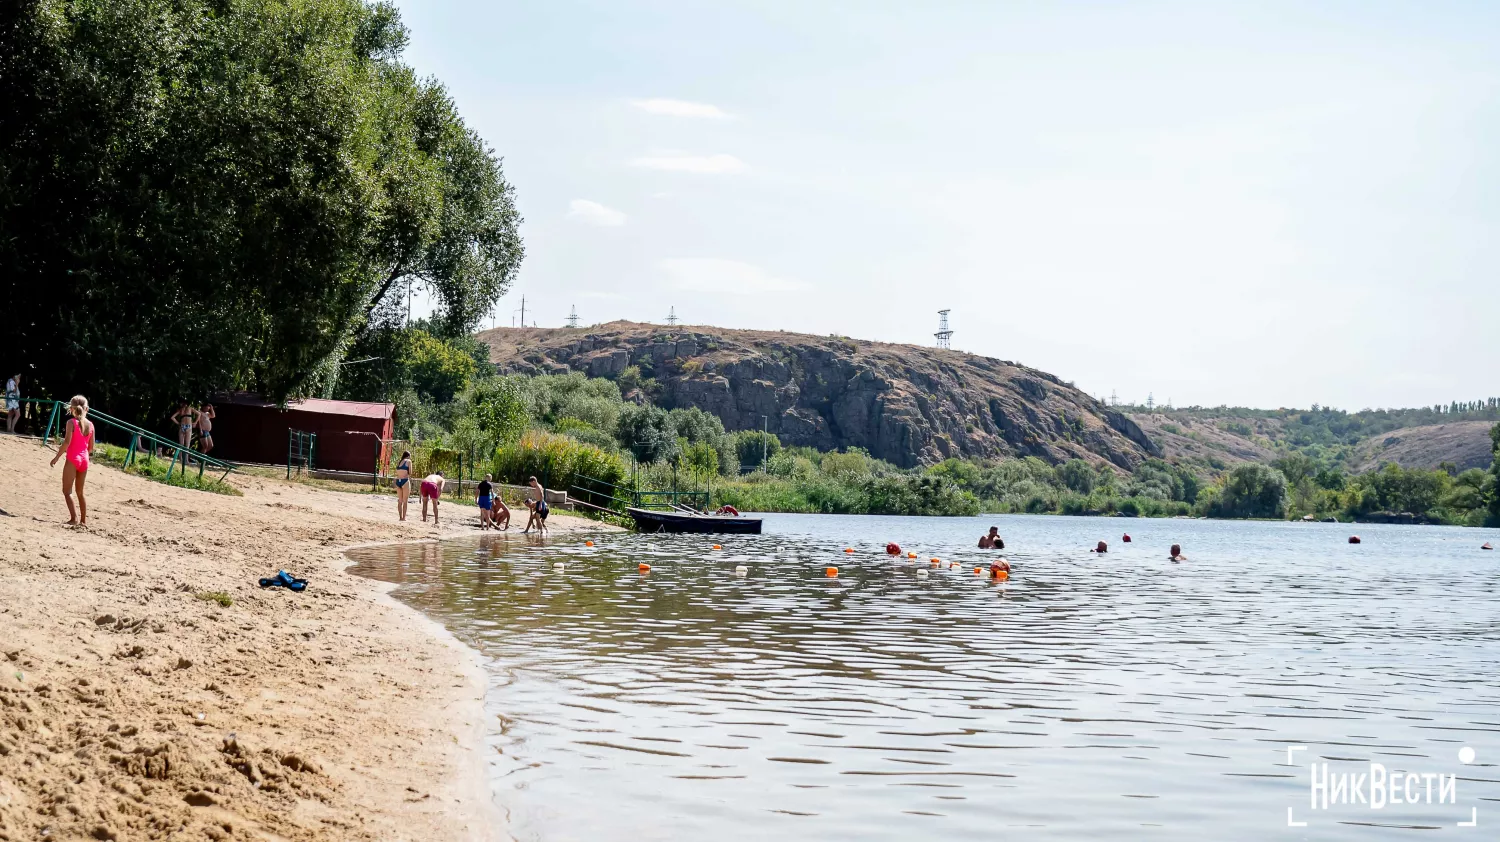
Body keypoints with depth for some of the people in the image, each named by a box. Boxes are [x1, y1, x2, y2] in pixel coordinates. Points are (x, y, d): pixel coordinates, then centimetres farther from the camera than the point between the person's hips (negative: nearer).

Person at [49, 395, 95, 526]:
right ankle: (84, 520, 17)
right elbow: (91, 447, 7)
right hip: (84, 460, 5)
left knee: (67, 491, 0)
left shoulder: (72, 422, -9)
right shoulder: (90, 424, 5)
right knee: (80, 492, 16)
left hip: (73, 459, -5)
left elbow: (67, 442, -18)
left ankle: (74, 518, -13)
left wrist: (57, 456, -10)